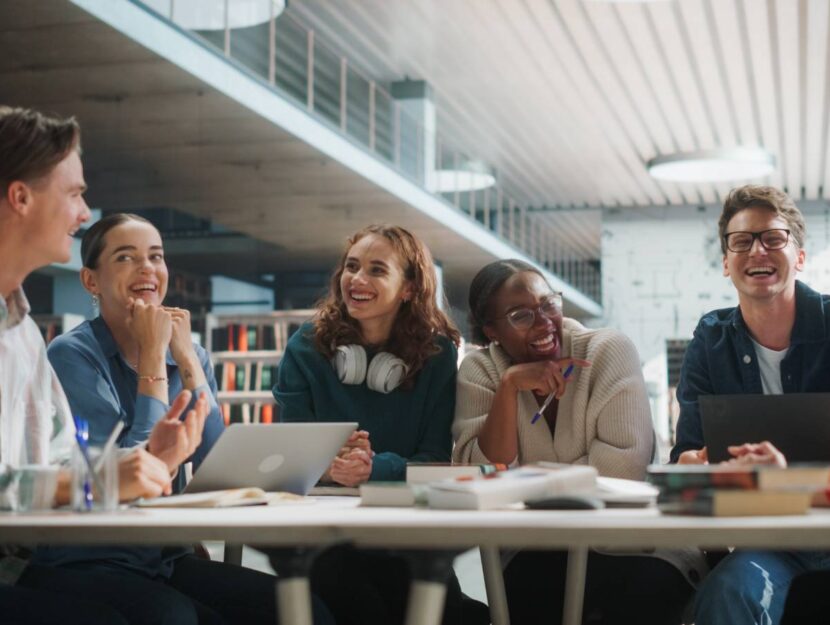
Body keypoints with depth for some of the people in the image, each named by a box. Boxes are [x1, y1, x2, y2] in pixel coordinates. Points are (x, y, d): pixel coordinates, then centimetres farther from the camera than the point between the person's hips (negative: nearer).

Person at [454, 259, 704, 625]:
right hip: (540, 552, 1)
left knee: (651, 587, -33)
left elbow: (624, 464, -18)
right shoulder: (479, 371, 1)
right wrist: (509, 385, -19)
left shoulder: (608, 351, -7)